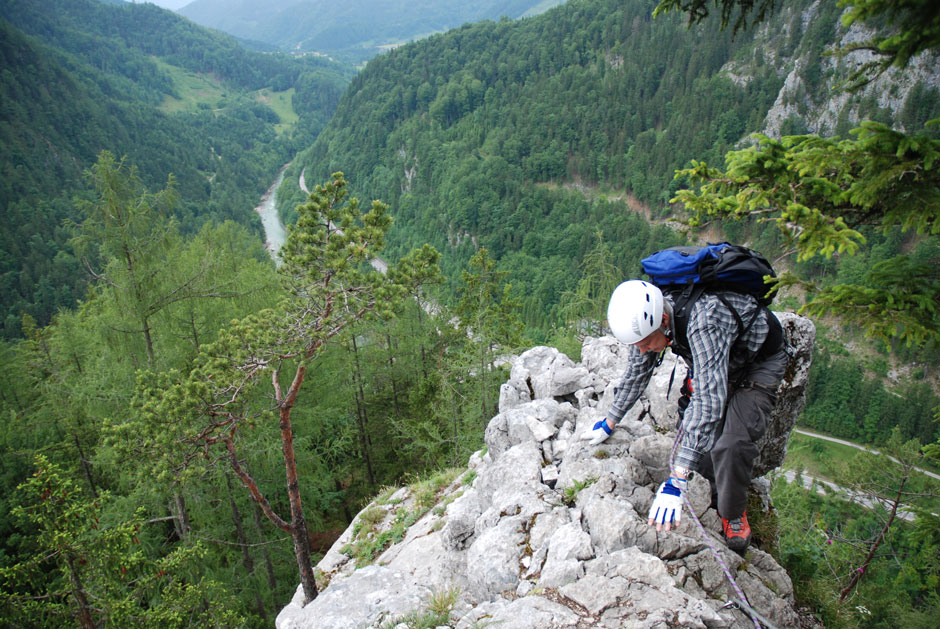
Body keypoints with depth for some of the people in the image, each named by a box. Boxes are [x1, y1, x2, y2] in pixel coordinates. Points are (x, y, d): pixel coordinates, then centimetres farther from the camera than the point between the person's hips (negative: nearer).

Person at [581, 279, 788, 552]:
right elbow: (637, 372, -1)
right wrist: (609, 423, 8)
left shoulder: (704, 320, -44)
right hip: (715, 363, 7)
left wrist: (677, 480, -50)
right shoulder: (647, 318, -20)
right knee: (692, 433, -5)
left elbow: (709, 400, -48)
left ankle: (734, 514, 5)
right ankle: (719, 497, 22)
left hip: (760, 361, -7)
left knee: (730, 444, -22)